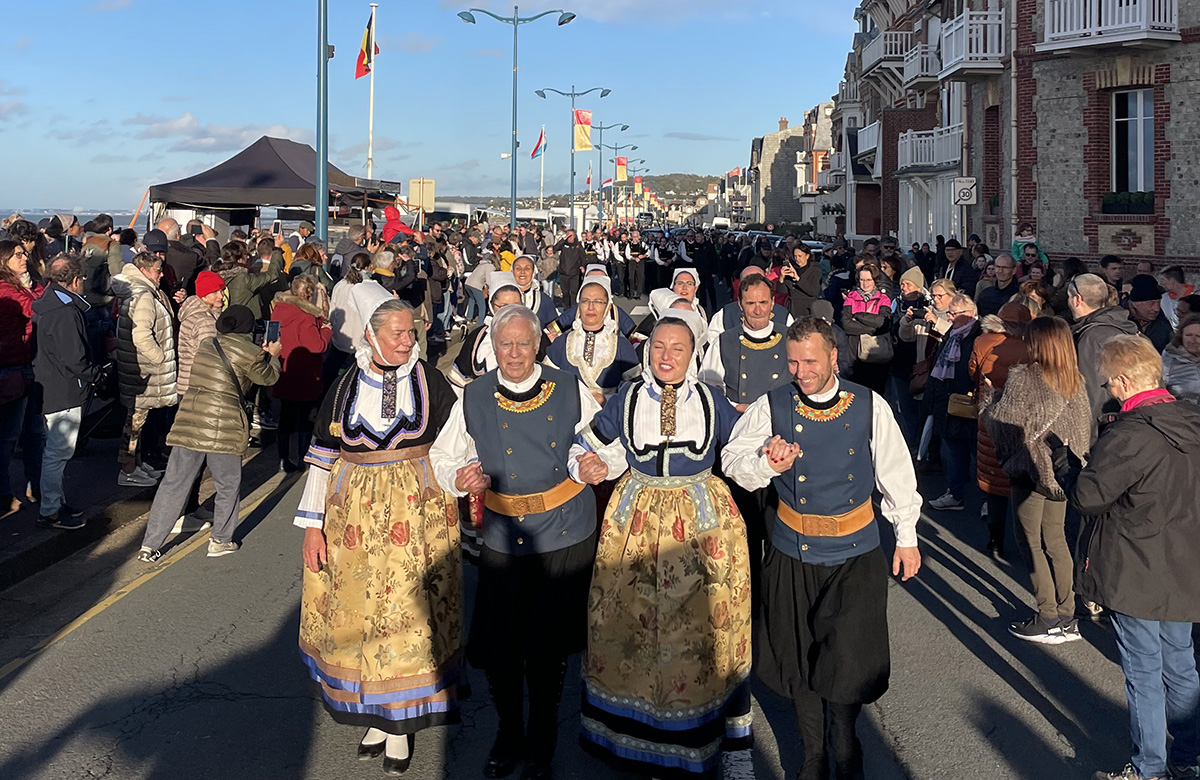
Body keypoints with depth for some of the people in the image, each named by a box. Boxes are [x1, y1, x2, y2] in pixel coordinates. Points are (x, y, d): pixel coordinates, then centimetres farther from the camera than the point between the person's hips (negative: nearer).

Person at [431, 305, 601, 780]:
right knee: (497, 650, 2)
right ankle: (508, 735, 32)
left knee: (549, 650, 11)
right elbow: (443, 457, 9)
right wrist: (461, 478, -10)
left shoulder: (569, 390, 1)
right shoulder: (473, 398, 2)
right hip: (503, 540, 0)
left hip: (565, 538, 0)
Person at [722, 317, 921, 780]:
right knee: (801, 662, 12)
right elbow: (733, 462, -2)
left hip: (855, 555, -1)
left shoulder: (870, 407, -4)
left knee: (849, 663, -6)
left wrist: (907, 536, 9)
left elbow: (896, 473, 5)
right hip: (793, 555, 1)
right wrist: (768, 464, -23)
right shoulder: (772, 407, -5)